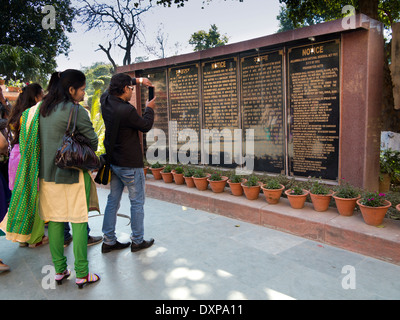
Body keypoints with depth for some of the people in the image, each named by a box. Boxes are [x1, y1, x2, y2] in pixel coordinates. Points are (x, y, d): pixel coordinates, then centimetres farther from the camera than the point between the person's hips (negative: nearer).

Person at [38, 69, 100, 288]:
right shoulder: (76, 111, -14)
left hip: (47, 173, 7)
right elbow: (92, 141, -9)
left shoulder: (44, 109, 7)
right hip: (73, 174, -6)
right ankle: (82, 274, 10)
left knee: (54, 220, 12)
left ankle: (59, 270, 23)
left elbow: (41, 140, 14)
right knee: (79, 221, 2)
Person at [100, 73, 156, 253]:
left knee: (113, 200, 14)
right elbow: (146, 126, -7)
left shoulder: (106, 101, 0)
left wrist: (137, 80, 20)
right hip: (130, 164, -8)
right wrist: (149, 109, 10)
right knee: (137, 202, 6)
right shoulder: (127, 110, -23)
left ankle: (108, 241, 21)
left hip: (112, 161, 8)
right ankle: (137, 241, 17)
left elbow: (113, 85, 22)